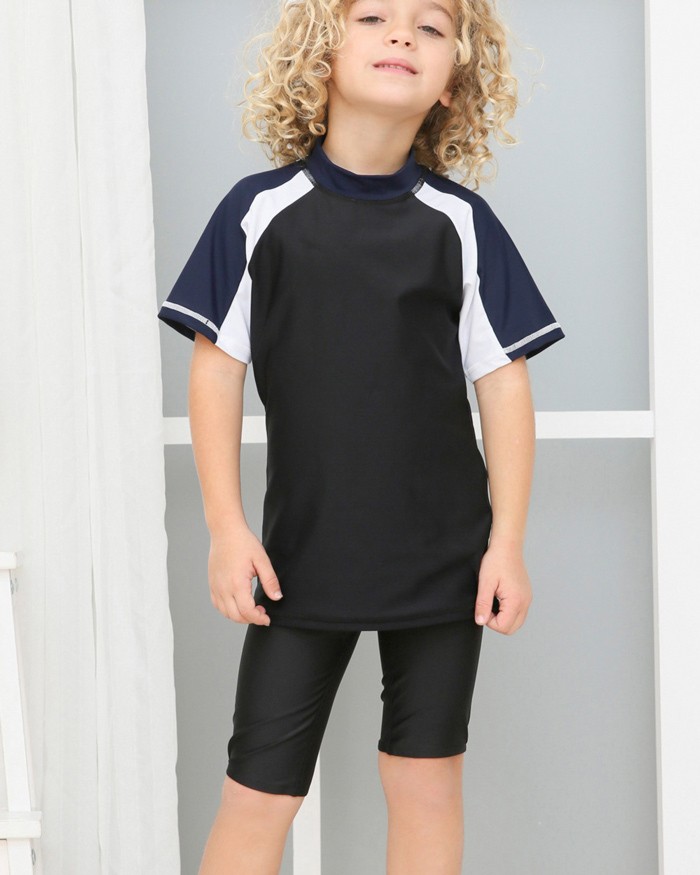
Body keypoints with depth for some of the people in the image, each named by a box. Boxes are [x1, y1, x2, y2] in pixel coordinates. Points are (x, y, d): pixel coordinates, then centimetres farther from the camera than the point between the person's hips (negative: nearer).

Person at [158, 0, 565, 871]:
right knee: (257, 792, 1)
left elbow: (502, 380, 1)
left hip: (442, 557, 1)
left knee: (426, 783, 8)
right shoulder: (260, 210, -3)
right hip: (302, 558, -1)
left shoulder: (461, 222, -1)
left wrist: (508, 540, -2)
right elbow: (216, 367, 0)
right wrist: (226, 527, -4)